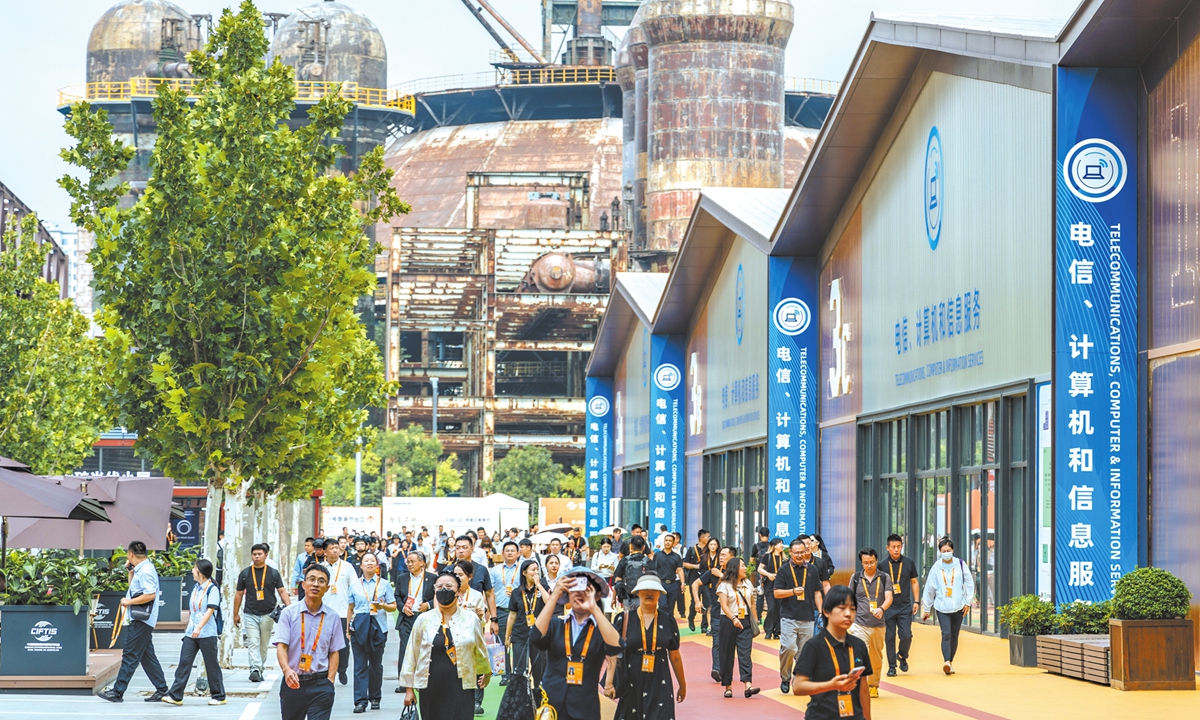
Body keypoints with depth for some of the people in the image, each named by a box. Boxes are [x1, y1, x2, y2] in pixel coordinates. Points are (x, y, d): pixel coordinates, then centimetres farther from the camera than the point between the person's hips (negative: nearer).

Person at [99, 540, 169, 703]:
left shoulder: (145, 570, -16)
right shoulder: (141, 569, 16)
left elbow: (150, 595, -26)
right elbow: (135, 589, 30)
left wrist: (129, 602, -19)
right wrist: (130, 570, 20)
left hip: (141, 620, -11)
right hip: (140, 619, 11)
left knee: (130, 656, -8)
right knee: (147, 656, 12)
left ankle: (117, 692, -8)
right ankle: (162, 690, 14)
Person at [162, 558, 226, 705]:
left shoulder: (212, 589, -10)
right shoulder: (196, 588, 14)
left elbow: (210, 610, -19)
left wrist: (199, 628, -27)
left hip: (207, 634, -7)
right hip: (191, 633, 7)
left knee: (212, 665, 2)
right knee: (184, 662, -1)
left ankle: (218, 696, 12)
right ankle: (175, 696, -3)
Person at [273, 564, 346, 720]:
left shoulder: (332, 617, 4)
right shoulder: (289, 613, -2)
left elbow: (334, 652, 8)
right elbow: (281, 646, -9)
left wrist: (330, 680, -5)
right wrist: (287, 670, -27)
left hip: (321, 684, 0)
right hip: (293, 682, 0)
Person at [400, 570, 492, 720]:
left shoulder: (471, 619, 4)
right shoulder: (424, 620, 4)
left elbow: (481, 651, 19)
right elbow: (411, 654, 8)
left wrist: (485, 674, 31)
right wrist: (409, 688, 7)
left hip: (461, 688, -1)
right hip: (431, 689, 1)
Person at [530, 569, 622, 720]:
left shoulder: (602, 628, 1)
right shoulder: (555, 623, 4)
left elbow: (615, 648, -19)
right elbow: (536, 638, -16)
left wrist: (594, 608, -23)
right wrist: (554, 596, -18)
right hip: (550, 706, 1)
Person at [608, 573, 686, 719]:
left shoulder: (668, 621, 5)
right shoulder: (625, 619, 1)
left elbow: (675, 657, 12)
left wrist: (682, 685, 17)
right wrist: (609, 683, -13)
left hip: (659, 686, 0)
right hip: (631, 687, 0)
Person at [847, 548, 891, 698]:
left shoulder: (885, 578, 3)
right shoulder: (855, 578, 4)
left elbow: (889, 598, -9)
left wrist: (881, 609, -29)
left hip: (878, 625, 2)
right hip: (859, 625, -2)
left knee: (877, 659, 10)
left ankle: (873, 686, 26)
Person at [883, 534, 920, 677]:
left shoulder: (909, 563, 4)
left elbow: (914, 582, 12)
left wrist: (916, 601, 5)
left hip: (905, 607, 1)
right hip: (888, 607, 0)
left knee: (906, 636, -8)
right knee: (889, 637, 1)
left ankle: (902, 656, 21)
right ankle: (891, 666, 11)